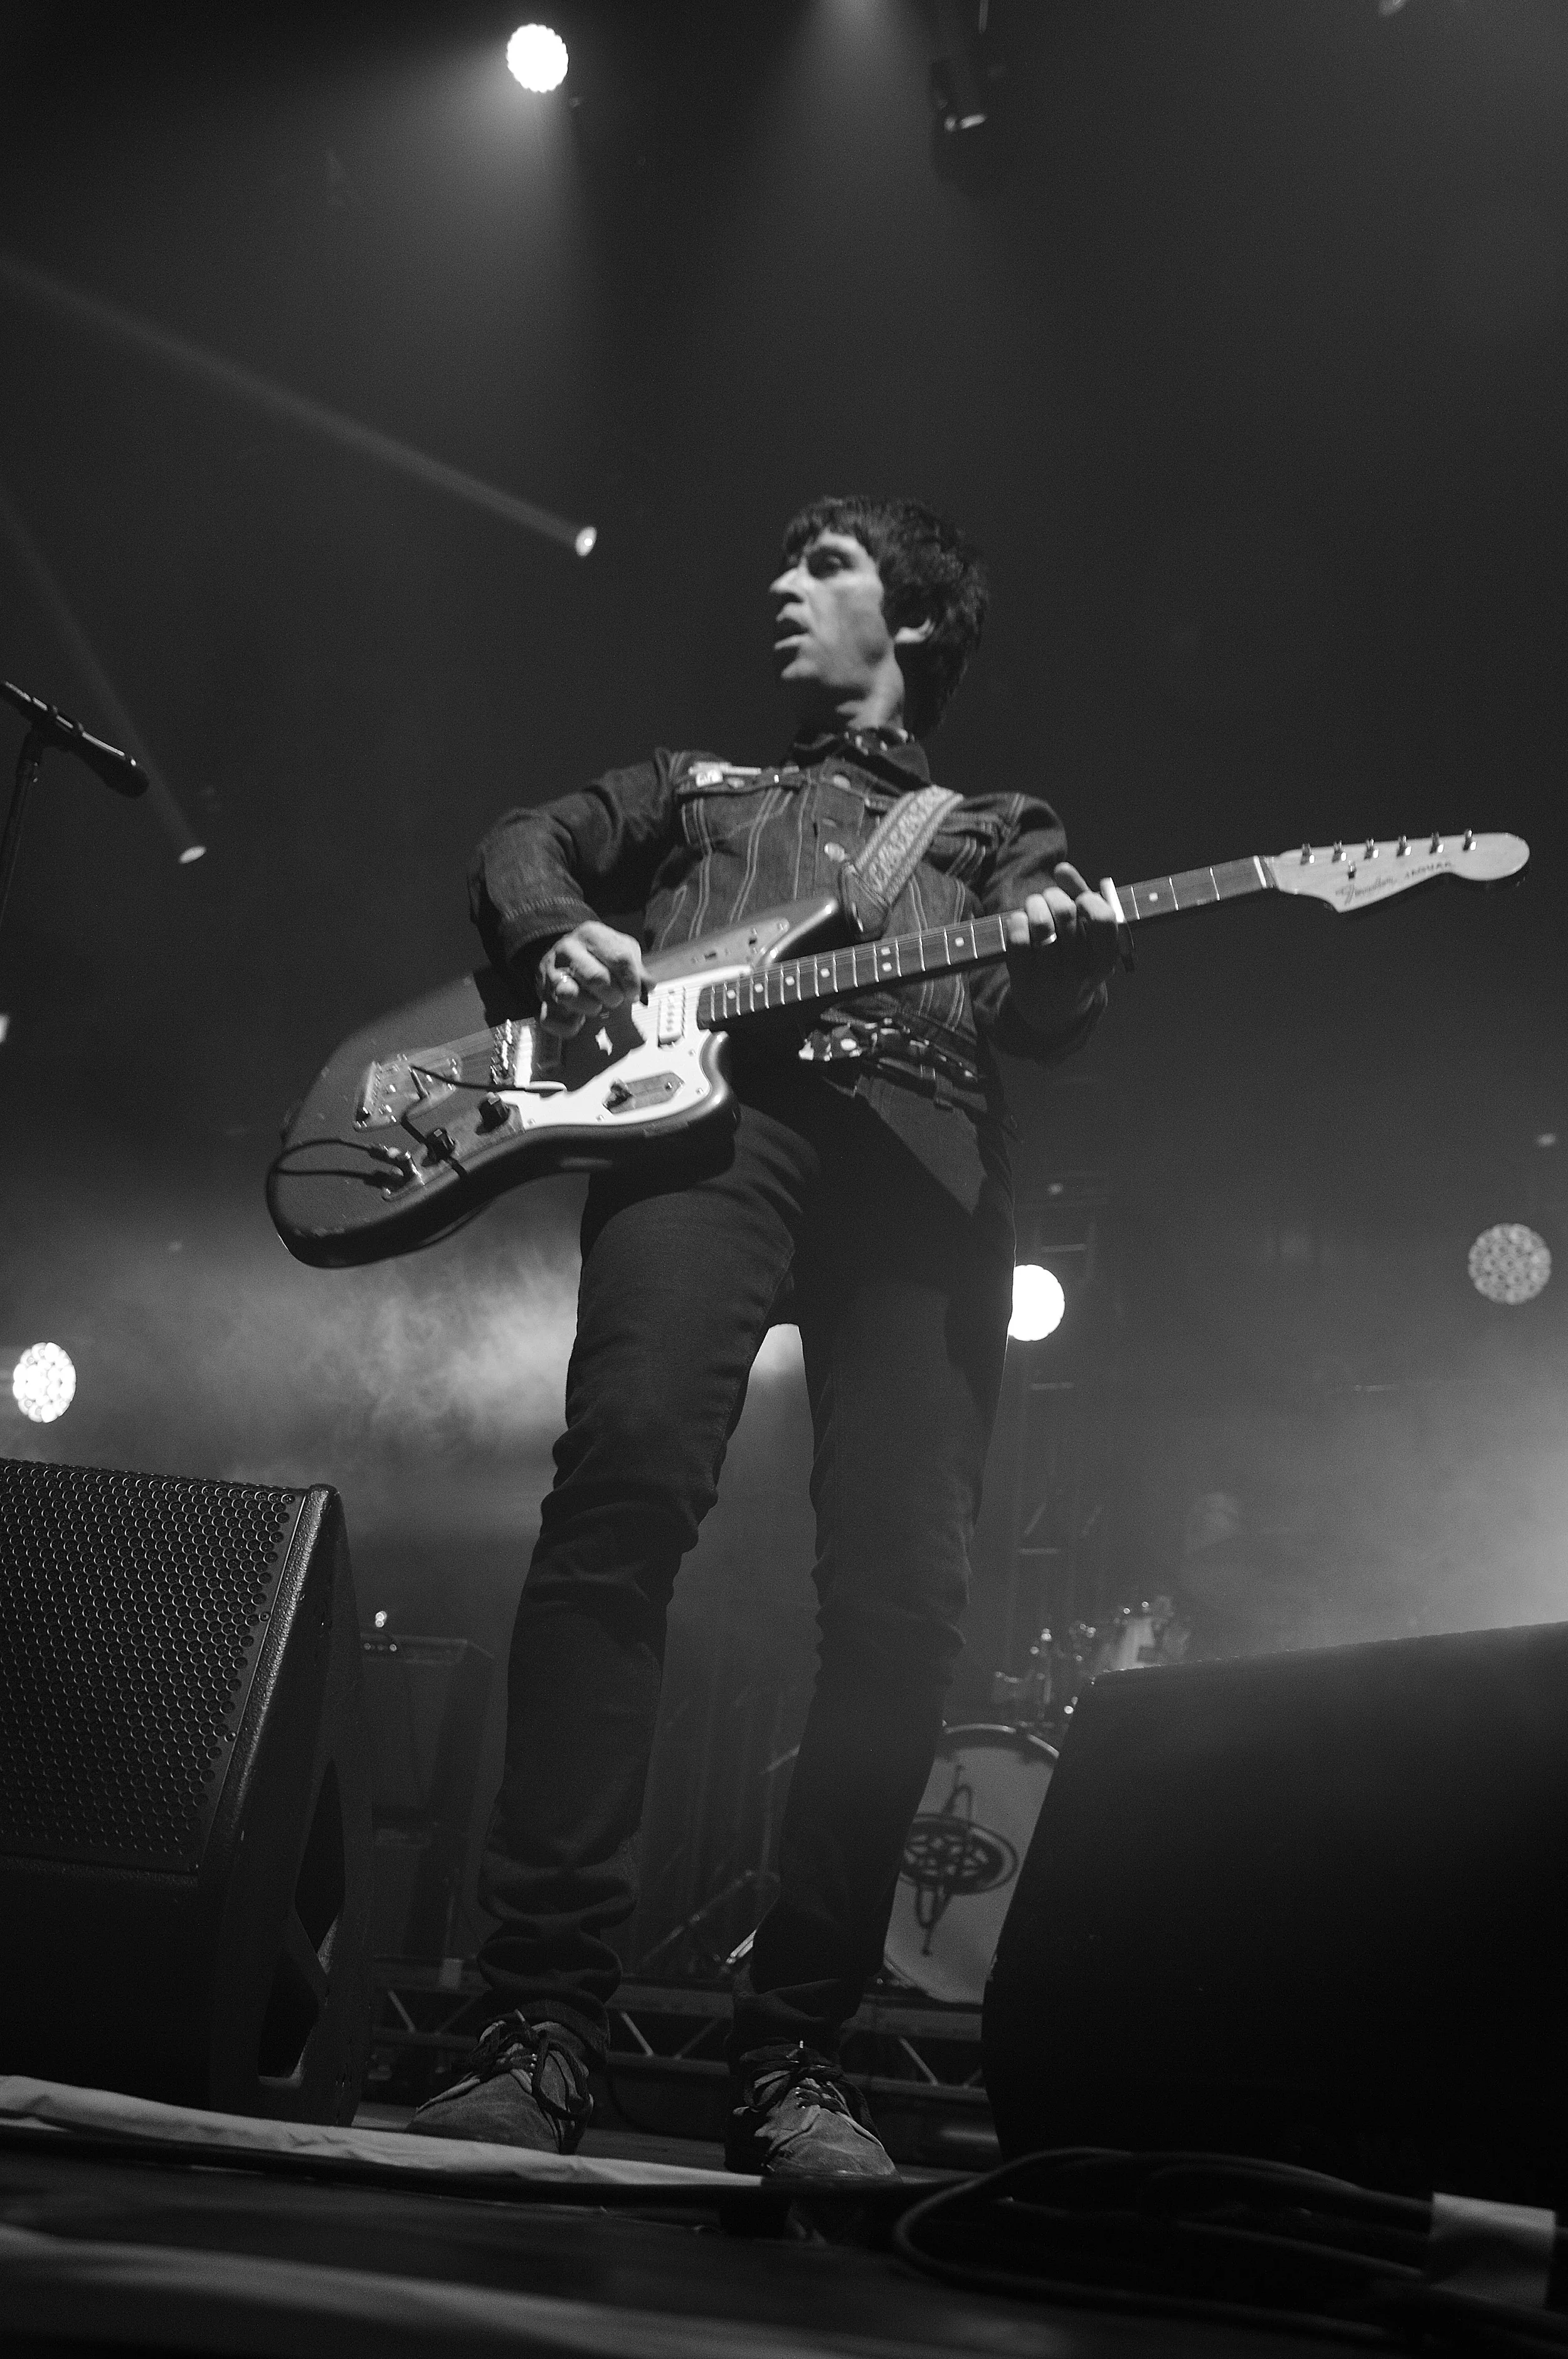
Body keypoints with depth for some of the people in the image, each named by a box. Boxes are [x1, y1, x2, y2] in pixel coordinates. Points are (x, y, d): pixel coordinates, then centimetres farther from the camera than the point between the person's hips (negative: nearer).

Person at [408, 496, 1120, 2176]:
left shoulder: (1001, 831, 33)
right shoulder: (695, 785, 37)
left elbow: (1045, 1015, 16)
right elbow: (526, 842, 25)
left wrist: (1069, 953, -9)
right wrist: (557, 936, 1)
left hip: (918, 1151, 1)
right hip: (704, 1109, -1)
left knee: (904, 1591, -15)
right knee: (625, 1479, -27)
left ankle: (790, 2055, -10)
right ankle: (542, 2020, -27)